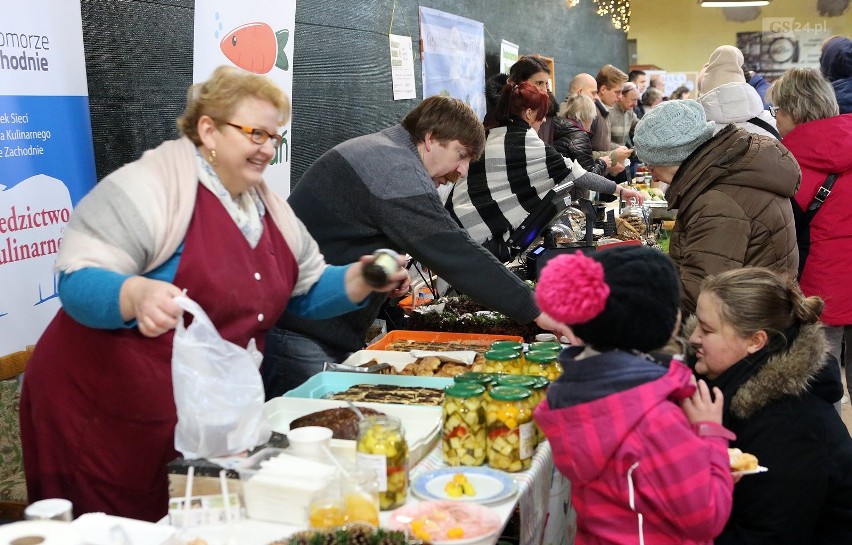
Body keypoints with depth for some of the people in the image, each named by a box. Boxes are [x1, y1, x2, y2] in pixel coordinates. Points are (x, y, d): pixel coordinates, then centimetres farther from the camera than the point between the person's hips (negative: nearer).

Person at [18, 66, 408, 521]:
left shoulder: (267, 206, 9)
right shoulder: (149, 187, -16)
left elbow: (308, 290, 16)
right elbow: (79, 281, -21)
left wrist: (362, 279, -2)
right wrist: (136, 294, -41)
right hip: (108, 416, -6)